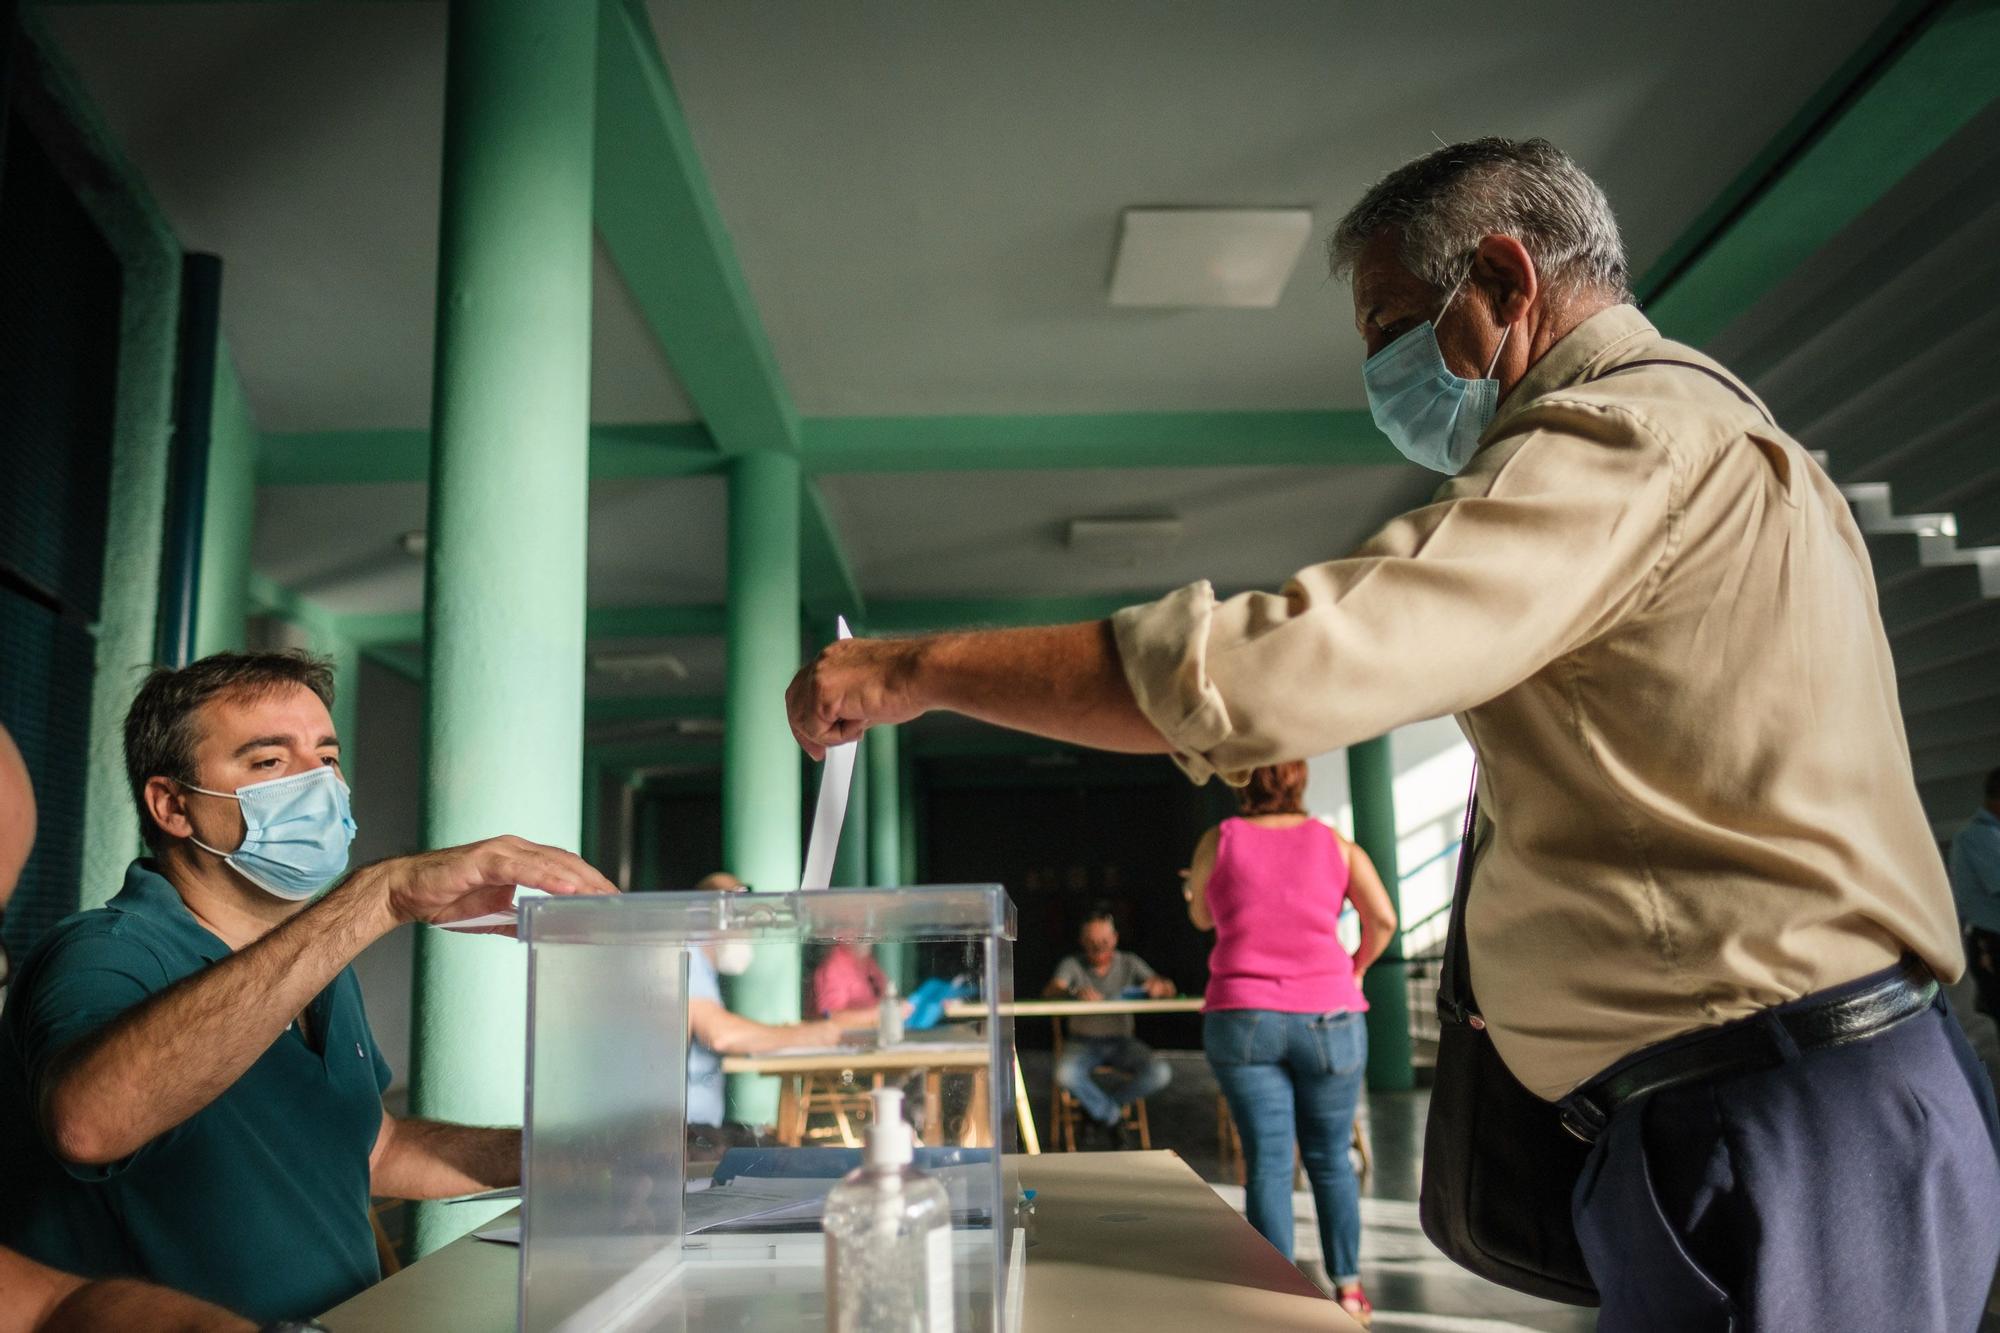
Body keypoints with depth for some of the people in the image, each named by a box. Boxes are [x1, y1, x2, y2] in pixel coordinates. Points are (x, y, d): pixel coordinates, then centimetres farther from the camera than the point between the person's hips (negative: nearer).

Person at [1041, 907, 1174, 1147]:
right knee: (1065, 1074, -35)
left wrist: (1159, 987, -31)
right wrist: (1075, 991, -45)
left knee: (1160, 1074, -25)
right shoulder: (1072, 964, -3)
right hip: (1083, 1043, -2)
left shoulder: (1129, 963, 3)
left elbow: (1170, 990, -5)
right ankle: (1114, 1117, -6)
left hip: (1122, 1042, 2)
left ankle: (1097, 1107, -1)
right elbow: (1049, 992, -22)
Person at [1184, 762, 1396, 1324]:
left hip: (1241, 1019, -1)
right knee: (1330, 1157, 14)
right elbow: (1382, 919, -3)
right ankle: (1347, 1287, 19)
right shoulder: (1335, 843, 5)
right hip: (1328, 1018, 1)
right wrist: (1355, 969, 13)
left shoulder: (1219, 842, 3)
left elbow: (1201, 918, 17)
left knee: (1266, 1161, 2)